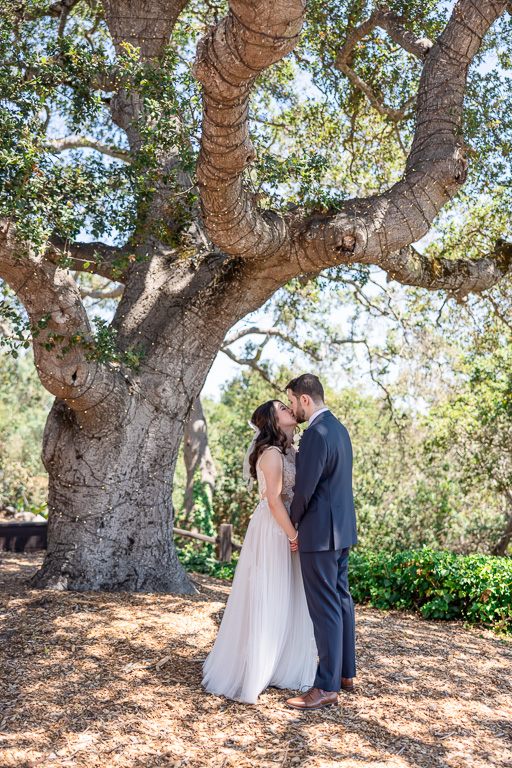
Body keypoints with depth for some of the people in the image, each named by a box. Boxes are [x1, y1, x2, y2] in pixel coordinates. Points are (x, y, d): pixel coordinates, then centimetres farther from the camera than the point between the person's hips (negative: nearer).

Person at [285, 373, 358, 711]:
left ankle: (327, 687, 5)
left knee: (325, 608, -3)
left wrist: (292, 526, -1)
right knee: (341, 600, 17)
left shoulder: (316, 434, -20)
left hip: (320, 533, -10)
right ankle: (346, 673, 29)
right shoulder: (339, 429, 12)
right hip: (342, 529, 10)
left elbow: (304, 488, -18)